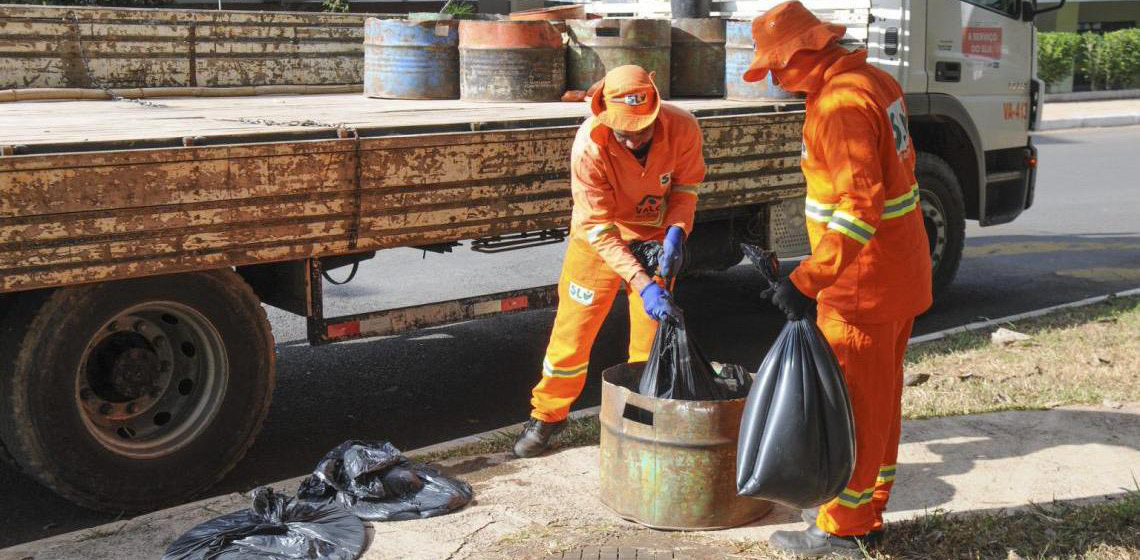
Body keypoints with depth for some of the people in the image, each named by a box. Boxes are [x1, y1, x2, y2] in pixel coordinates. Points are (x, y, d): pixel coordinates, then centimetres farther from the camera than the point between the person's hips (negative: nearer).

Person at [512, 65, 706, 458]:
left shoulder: (682, 128, -27)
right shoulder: (589, 146, -33)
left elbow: (686, 186, -7)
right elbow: (599, 229, -28)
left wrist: (676, 231, -26)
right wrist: (642, 283, -37)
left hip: (655, 236, 2)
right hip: (598, 238, -2)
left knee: (652, 332, 6)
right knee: (573, 327, 2)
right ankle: (547, 415, 22)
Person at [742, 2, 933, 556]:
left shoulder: (839, 105, -22)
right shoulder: (876, 81, 9)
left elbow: (858, 209, -29)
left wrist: (807, 281, -28)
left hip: (863, 282, -10)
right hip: (901, 271, 10)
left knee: (852, 400, 0)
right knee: (880, 393, 17)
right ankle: (867, 510, 30)